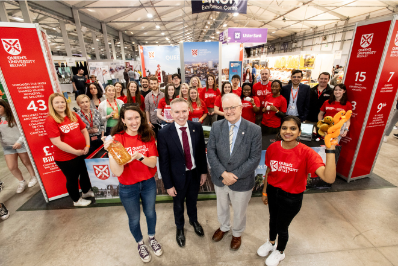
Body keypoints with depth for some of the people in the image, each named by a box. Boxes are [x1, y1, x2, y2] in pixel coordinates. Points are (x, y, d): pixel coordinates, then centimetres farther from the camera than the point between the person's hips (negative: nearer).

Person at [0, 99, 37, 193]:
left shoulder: (14, 116, -10)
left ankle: (33, 177, 34)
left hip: (21, 144, -5)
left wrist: (19, 141, -19)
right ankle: (21, 182, 27)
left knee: (26, 162, 12)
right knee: (11, 167, 4)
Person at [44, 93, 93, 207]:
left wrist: (87, 146, -5)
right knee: (72, 178, 14)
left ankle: (86, 191, 49)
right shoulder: (50, 121, -16)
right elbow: (57, 142, -22)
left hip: (82, 153, 6)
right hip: (66, 157, -6)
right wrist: (75, 151, -19)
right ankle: (77, 200, 37)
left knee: (84, 173, 23)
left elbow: (84, 130, 6)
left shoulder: (74, 115, 1)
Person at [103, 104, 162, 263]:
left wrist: (139, 156, -34)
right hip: (128, 188, -2)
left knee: (150, 213, 25)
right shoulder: (117, 139, -19)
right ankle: (140, 244, 52)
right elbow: (117, 172, -24)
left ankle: (152, 238, 55)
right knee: (134, 219, 21)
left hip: (148, 183, 2)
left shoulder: (148, 136, -11)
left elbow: (153, 163, -16)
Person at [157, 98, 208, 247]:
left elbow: (202, 151, -1)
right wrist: (168, 185, -10)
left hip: (195, 173, 3)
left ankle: (194, 220, 59)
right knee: (178, 205, 23)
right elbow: (163, 162, -14)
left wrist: (204, 171, 3)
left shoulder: (197, 128, -11)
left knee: (192, 200, 27)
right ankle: (179, 227, 54)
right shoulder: (164, 134, -20)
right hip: (177, 177, -2)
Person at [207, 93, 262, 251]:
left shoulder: (254, 130, -17)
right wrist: (223, 173, -19)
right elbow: (211, 151, -9)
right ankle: (223, 227, 60)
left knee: (239, 212, 22)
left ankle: (237, 233, 55)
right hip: (220, 178, 3)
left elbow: (255, 158, -16)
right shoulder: (216, 126, -9)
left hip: (242, 181, -2)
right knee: (222, 207, 28)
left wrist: (235, 175, -20)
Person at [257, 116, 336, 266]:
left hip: (291, 198, -3)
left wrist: (330, 149, -44)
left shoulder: (306, 153, -25)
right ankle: (271, 242, 59)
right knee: (273, 219, 27)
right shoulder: (273, 148, -14)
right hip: (273, 191, 3)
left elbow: (329, 178, -39)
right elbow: (268, 171, 0)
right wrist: (264, 192, 10)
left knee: (282, 226, 19)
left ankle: (280, 252, 52)